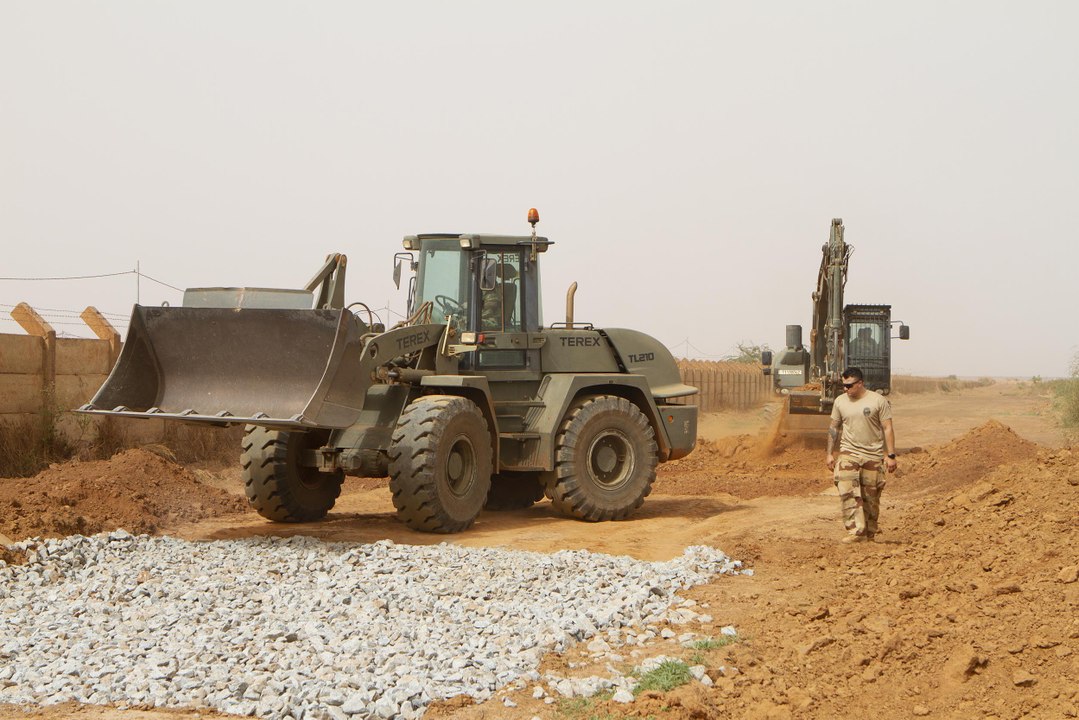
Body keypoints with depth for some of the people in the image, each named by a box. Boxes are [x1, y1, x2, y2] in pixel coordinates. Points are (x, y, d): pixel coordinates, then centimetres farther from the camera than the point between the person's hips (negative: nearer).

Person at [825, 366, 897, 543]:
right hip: (849, 453, 2)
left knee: (871, 496, 4)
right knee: (847, 491, -16)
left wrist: (891, 455, -8)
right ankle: (856, 531, -18)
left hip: (873, 455, -2)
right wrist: (830, 453, 11)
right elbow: (834, 428, 14)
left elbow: (887, 429, -4)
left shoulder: (878, 401, -4)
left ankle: (869, 533, 18)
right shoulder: (840, 401, 6)